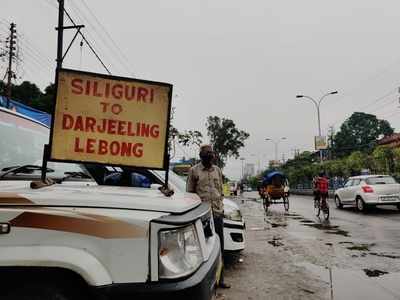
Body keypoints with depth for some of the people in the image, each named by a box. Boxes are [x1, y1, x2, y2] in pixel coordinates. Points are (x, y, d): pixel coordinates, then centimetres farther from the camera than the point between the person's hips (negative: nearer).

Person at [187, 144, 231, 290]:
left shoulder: (217, 170, 12)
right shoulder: (194, 171, -1)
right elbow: (189, 193, 1)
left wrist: (221, 206, 13)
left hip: (217, 212, 4)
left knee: (219, 245, 8)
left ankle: (219, 278, 19)